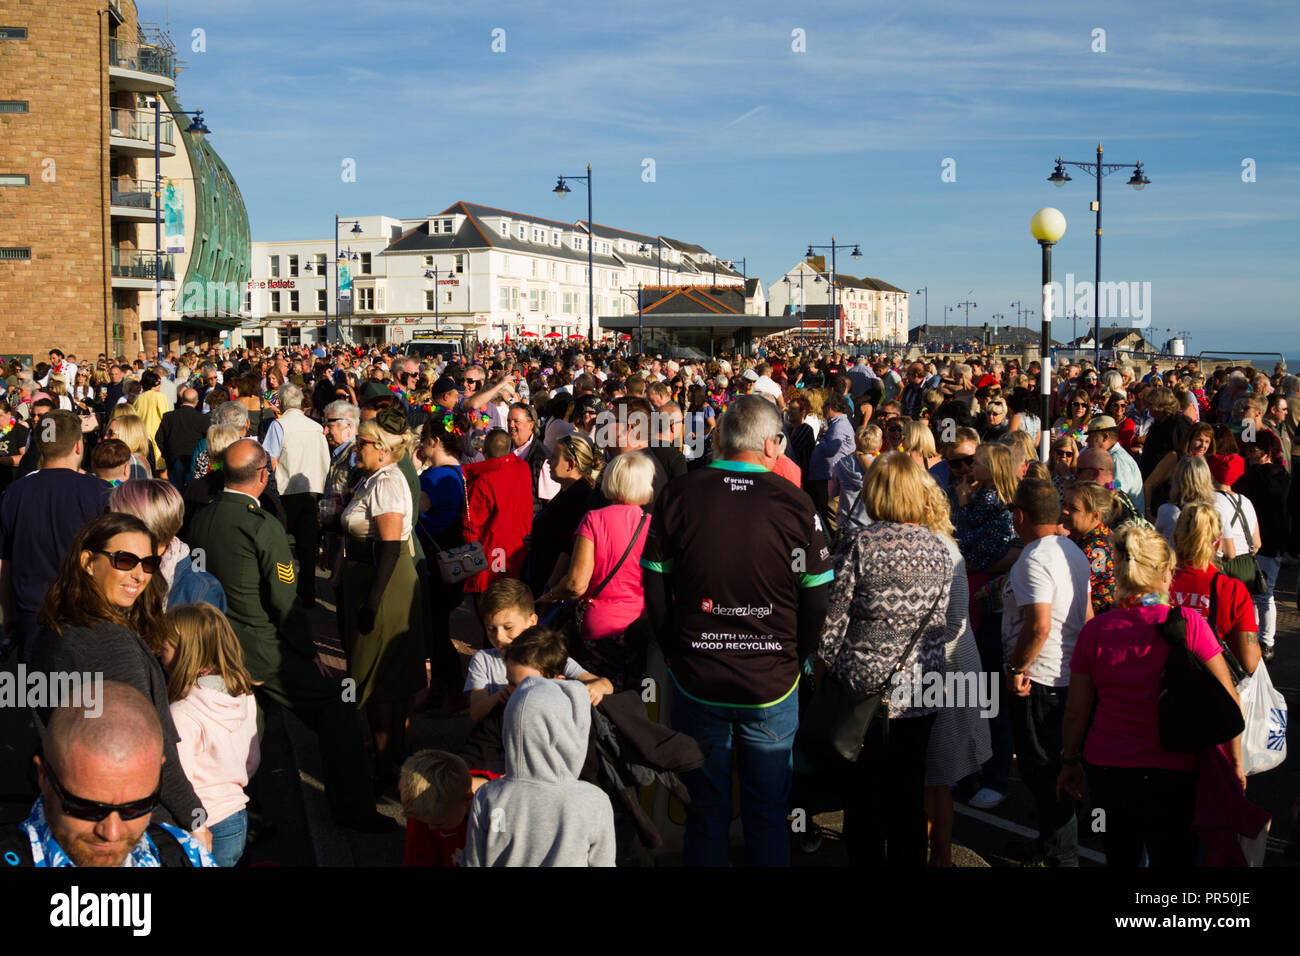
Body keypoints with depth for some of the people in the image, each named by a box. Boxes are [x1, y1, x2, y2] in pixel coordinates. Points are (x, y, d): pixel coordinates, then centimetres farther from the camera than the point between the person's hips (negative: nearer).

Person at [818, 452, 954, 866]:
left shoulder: (863, 543, -12)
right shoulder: (937, 548, 1)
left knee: (864, 796, 9)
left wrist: (825, 664, 4)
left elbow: (834, 618, -9)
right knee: (910, 796, 15)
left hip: (865, 684, -4)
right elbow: (942, 623, 7)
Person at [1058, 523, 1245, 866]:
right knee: (1172, 859, 11)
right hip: (1172, 773, -2)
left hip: (1105, 769, 3)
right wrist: (1236, 762, 1)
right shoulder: (1187, 623, -13)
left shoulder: (1095, 631, -6)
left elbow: (1076, 710, 0)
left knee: (1119, 856, 20)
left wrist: (1070, 761, 14)